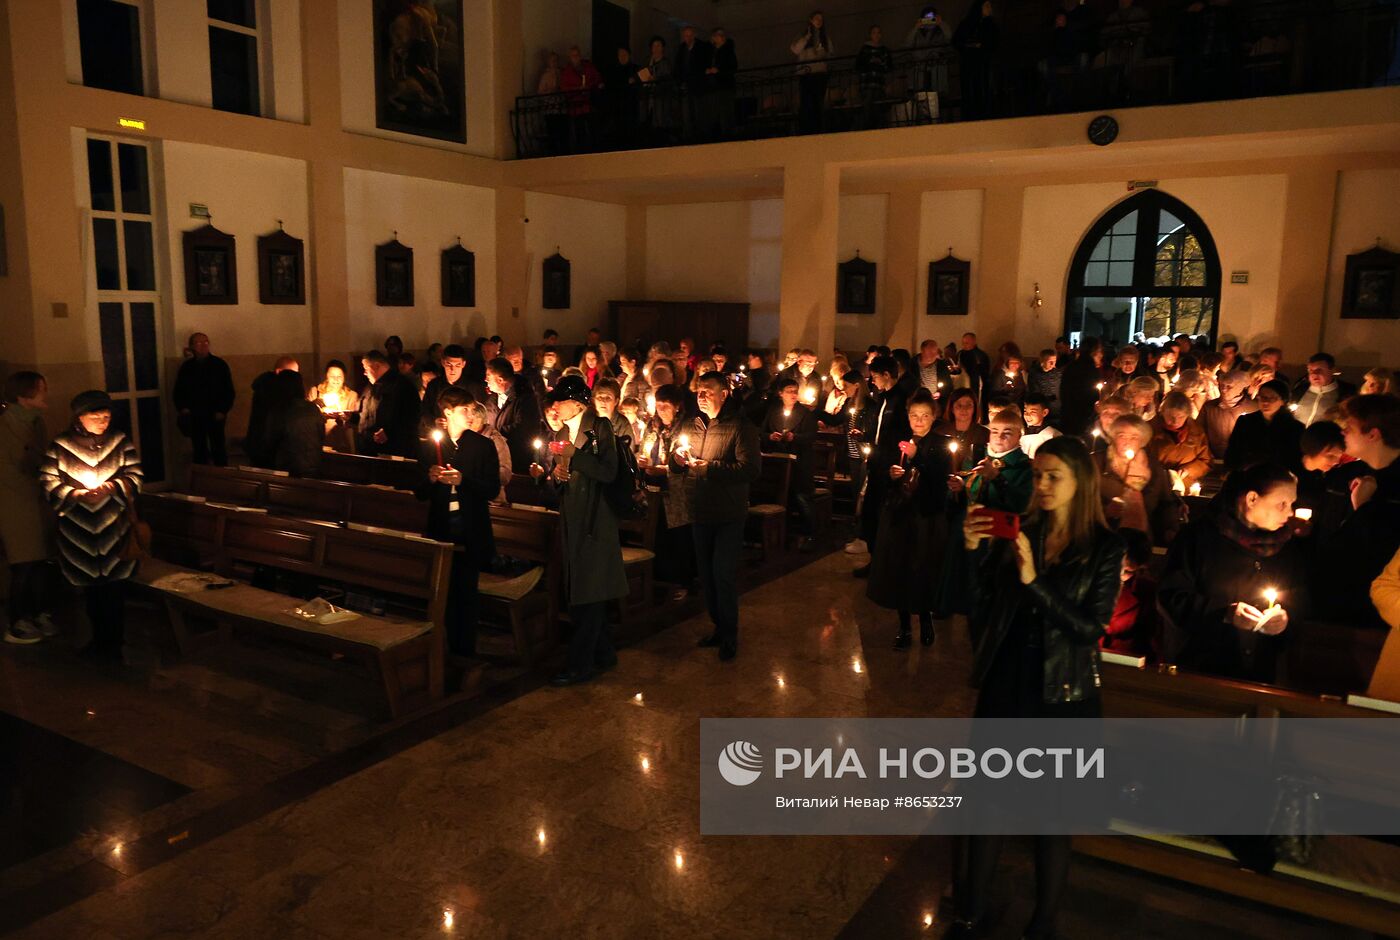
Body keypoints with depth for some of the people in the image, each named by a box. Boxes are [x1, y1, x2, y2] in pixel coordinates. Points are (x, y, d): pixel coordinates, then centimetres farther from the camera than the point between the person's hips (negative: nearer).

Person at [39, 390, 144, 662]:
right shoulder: (60, 446, -4)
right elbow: (49, 482, -2)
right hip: (79, 530, 0)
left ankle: (114, 643, 14)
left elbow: (135, 476, 1)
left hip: (114, 527, 0)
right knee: (90, 588, 12)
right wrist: (75, 494, -18)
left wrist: (113, 487, -17)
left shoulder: (120, 441, -1)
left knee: (115, 586, 0)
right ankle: (99, 640, 28)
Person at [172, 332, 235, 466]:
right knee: (199, 449, 7)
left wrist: (223, 410, -7)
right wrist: (182, 408, 0)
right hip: (194, 416, 3)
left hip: (215, 415, -2)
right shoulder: (186, 367, 8)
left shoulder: (220, 364, 1)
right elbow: (178, 391, 16)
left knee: (218, 448, -4)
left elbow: (229, 390, 1)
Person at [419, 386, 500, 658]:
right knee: (444, 594, 8)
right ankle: (444, 650, 20)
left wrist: (462, 480, -20)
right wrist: (430, 479, -13)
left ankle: (465, 651, 15)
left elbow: (493, 489, -7)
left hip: (470, 534, -2)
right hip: (441, 531, 2)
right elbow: (420, 493, 7)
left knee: (466, 594, 5)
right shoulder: (430, 447, 6)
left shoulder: (484, 446, 0)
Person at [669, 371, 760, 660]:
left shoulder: (740, 427, -11)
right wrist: (678, 459, -9)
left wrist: (711, 467, -24)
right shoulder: (695, 425, 10)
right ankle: (719, 628, 31)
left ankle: (729, 637, 10)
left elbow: (751, 469, -23)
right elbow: (678, 467, 15)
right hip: (700, 513, 7)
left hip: (728, 516, -7)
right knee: (707, 575, 15)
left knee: (724, 575, -4)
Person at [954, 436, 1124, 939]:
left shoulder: (1105, 549, -5)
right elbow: (979, 605, 1)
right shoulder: (1018, 534, 2)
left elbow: (1091, 628, -13)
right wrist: (972, 551, -14)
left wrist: (1035, 580, -23)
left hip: (1062, 697, -2)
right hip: (1004, 688, 3)